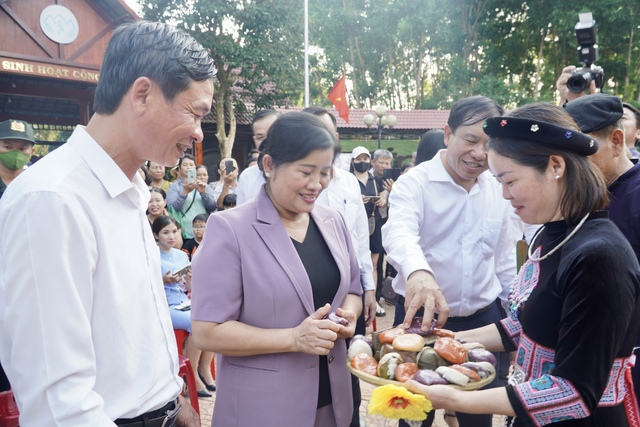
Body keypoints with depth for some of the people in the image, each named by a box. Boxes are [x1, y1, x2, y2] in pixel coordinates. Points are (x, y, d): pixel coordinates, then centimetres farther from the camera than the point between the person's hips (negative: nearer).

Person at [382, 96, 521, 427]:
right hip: (420, 316, -4)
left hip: (483, 319, 4)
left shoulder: (499, 191, 4)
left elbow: (505, 261, 12)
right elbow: (399, 231, -32)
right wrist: (417, 271, -53)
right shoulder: (414, 183, -12)